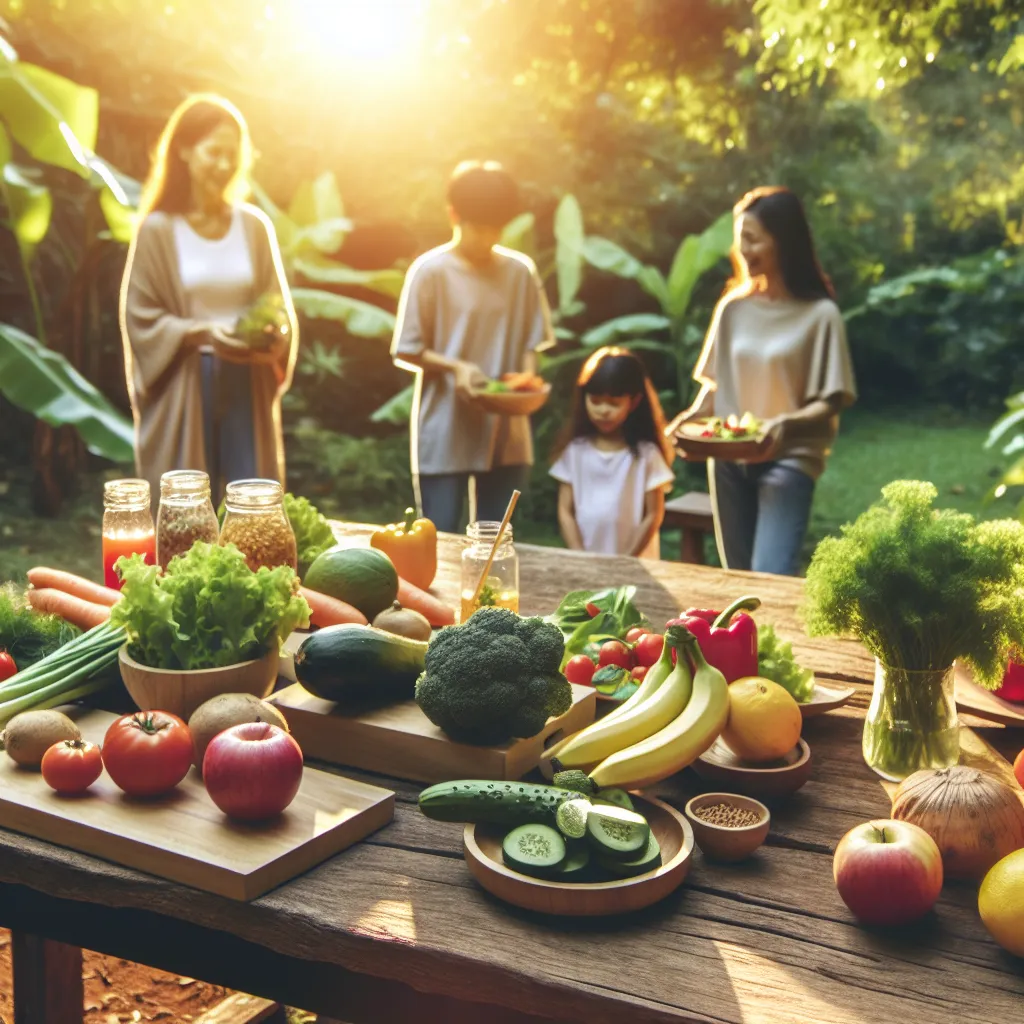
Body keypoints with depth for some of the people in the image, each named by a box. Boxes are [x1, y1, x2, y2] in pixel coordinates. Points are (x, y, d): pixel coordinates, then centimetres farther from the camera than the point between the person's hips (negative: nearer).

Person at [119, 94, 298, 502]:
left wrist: (274, 337, -14)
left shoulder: (254, 226, 6)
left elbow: (280, 308, 8)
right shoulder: (157, 230, -3)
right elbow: (141, 318, -5)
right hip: (183, 391, -3)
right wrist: (204, 333, -19)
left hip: (247, 387, 3)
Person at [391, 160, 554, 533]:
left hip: (505, 434, 3)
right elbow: (407, 351, -4)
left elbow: (530, 342, 10)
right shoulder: (430, 271, -6)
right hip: (444, 435, -3)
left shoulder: (520, 271, 4)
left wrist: (526, 381, -10)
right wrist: (455, 368, -19)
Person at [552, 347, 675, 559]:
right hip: (585, 562, 2)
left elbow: (654, 515, -2)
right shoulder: (575, 450, 4)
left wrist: (627, 561, -7)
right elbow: (565, 511, 4)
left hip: (635, 564, -2)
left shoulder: (646, 454, -3)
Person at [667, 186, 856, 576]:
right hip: (728, 459, 5)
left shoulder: (819, 314, -9)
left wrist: (787, 425, -27)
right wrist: (694, 416, -8)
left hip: (789, 460, -5)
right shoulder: (733, 307, 4)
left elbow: (830, 402, -9)